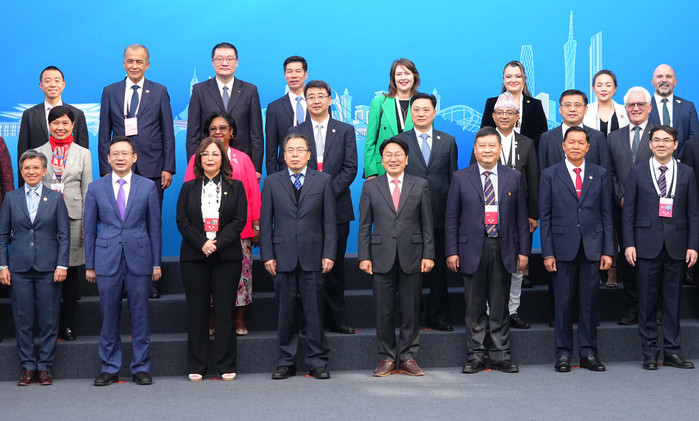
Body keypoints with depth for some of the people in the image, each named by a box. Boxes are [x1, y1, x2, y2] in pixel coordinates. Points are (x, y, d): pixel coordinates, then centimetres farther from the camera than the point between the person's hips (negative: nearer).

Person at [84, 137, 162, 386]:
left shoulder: (148, 187, 4)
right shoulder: (96, 188, 5)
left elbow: (154, 226, 6)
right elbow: (89, 228, 8)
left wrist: (156, 263, 3)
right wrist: (89, 264, 4)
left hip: (139, 259, 0)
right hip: (107, 261, 1)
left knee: (140, 316, 4)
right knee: (109, 318, 5)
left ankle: (141, 368, 14)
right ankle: (109, 368, 16)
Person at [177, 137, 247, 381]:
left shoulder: (235, 187, 7)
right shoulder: (189, 188, 10)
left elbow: (240, 220, -2)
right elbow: (182, 221, 2)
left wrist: (218, 243, -13)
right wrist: (202, 243, -13)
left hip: (227, 257, -1)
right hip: (194, 257, 1)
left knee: (225, 311, 0)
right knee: (197, 311, 3)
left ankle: (226, 366, 8)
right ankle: (197, 366, 11)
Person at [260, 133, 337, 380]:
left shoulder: (323, 181, 7)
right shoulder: (272, 182, 9)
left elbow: (329, 221, 4)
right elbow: (265, 222, 7)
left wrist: (329, 254, -3)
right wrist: (267, 255, -1)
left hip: (312, 257, -1)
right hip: (283, 257, 1)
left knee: (314, 311, 2)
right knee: (285, 312, 5)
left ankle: (317, 362, 10)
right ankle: (286, 362, 14)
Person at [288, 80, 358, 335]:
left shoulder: (345, 131, 8)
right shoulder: (295, 132, 10)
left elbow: (350, 168, 0)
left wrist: (328, 191, -12)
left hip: (337, 208, 0)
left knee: (335, 266, 4)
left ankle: (336, 320, 10)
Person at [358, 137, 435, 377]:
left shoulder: (420, 186, 7)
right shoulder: (371, 187, 8)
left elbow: (427, 224, 5)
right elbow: (365, 226, 6)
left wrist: (428, 255, -2)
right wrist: (364, 256, -2)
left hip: (412, 257, 0)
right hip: (382, 258, 0)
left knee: (411, 310, 4)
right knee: (384, 311, 3)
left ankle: (408, 357, 14)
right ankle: (387, 358, 13)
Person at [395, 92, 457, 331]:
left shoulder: (448, 141, 10)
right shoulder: (399, 141, 6)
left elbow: (453, 178, 9)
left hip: (439, 215, 1)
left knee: (439, 269, 7)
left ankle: (438, 317, 16)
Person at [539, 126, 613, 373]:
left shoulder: (600, 174, 9)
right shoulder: (550, 175, 4)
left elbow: (606, 214, 8)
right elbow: (545, 216, 2)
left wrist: (608, 251, 1)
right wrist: (547, 252, -5)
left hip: (592, 247, 1)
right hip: (563, 247, -1)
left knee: (589, 302, 5)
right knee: (563, 302, 2)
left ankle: (588, 353, 13)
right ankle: (563, 353, 12)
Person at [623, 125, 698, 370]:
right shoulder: (638, 172, 5)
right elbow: (628, 211, 3)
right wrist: (629, 244, -5)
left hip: (676, 246, 1)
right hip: (647, 246, -1)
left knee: (673, 300, 5)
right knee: (647, 301, 2)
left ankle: (672, 352, 13)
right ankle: (649, 353, 10)